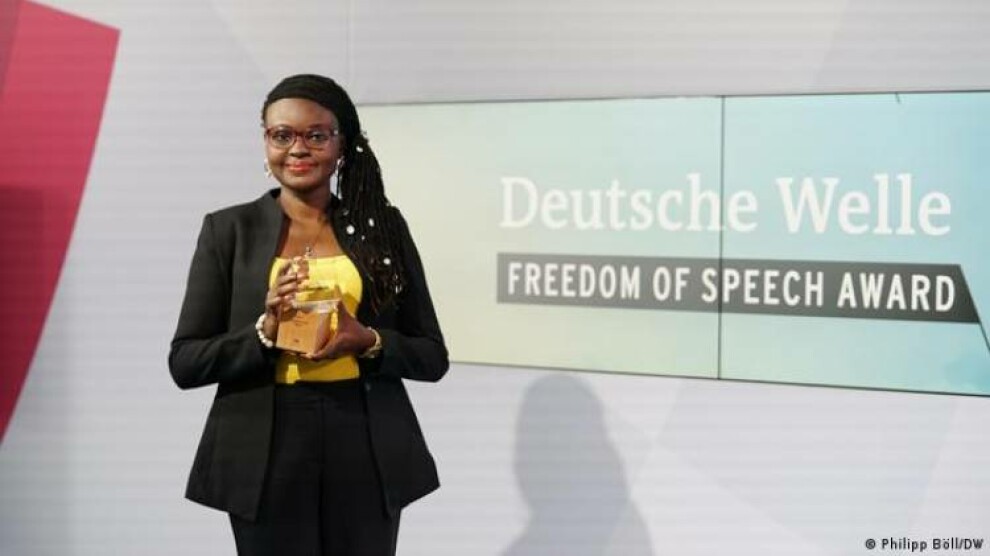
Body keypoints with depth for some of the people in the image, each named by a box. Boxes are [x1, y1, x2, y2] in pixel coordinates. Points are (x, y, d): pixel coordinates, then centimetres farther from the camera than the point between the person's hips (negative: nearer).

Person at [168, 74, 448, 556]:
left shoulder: (382, 225, 4)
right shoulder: (229, 229, 1)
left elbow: (432, 357, 5)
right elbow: (184, 363, -1)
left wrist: (368, 341, -14)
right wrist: (264, 331, -17)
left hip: (367, 455, 1)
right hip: (267, 458, -1)